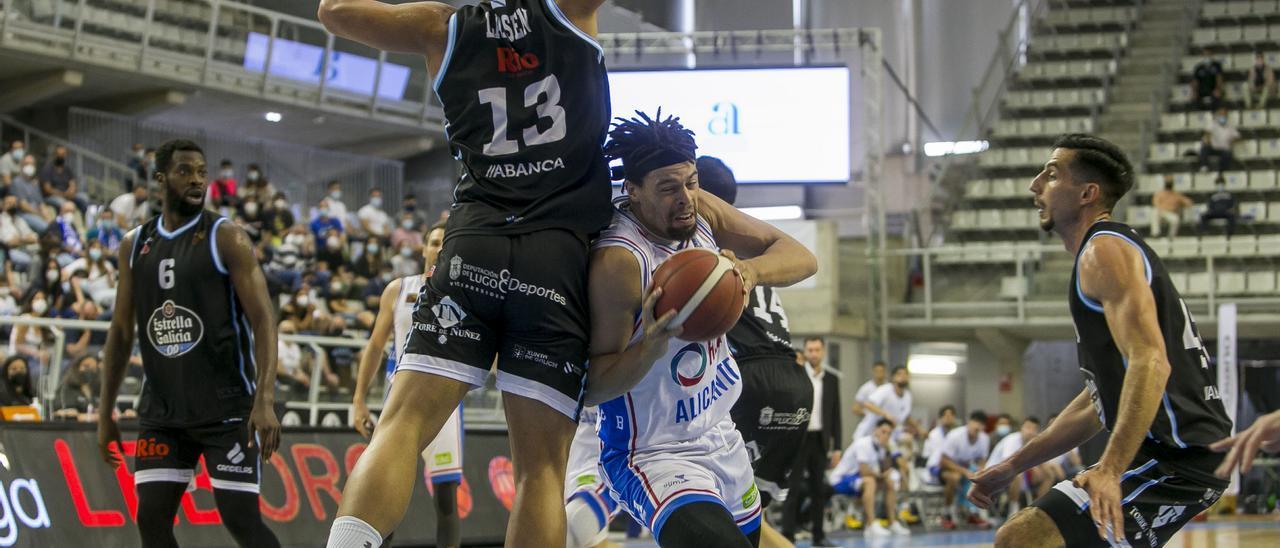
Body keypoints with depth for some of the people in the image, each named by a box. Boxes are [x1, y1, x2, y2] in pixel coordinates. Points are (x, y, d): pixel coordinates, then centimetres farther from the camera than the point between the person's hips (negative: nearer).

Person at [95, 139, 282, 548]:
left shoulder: (225, 238, -6)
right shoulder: (134, 245, 9)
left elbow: (263, 320, -12)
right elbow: (121, 331, 15)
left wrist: (265, 400, -23)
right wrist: (105, 412, 11)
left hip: (226, 407, -5)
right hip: (162, 409, 5)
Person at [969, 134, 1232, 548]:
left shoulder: (1105, 251, -9)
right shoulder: (1107, 250, 24)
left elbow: (1150, 363, -24)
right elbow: (1101, 399, 27)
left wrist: (1110, 470, -34)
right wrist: (1013, 467, 25)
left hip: (1177, 456, -11)